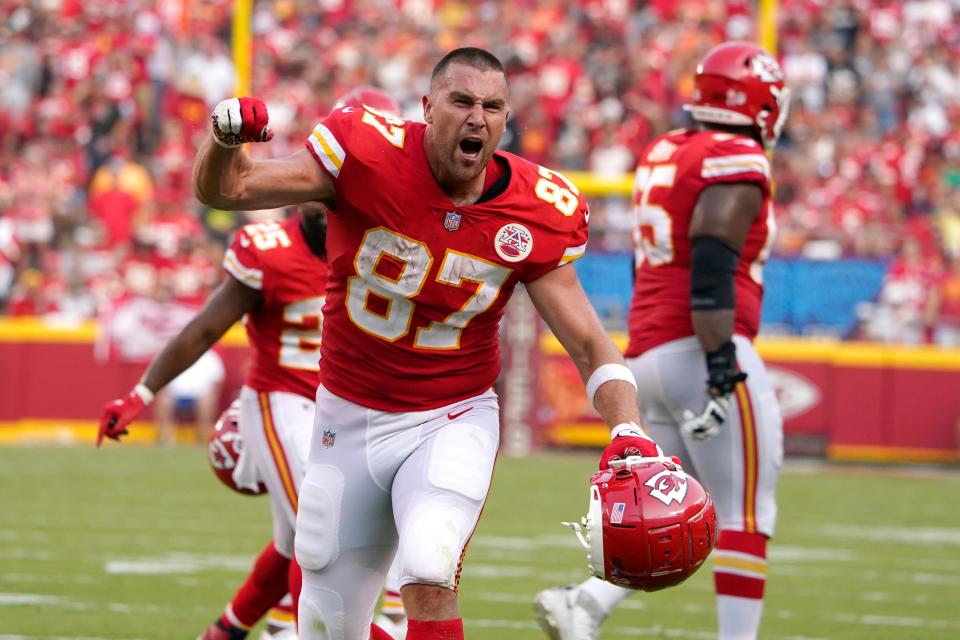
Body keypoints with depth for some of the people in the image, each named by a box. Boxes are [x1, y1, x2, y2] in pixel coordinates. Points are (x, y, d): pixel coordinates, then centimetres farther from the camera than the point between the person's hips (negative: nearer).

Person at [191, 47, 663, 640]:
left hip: (451, 423, -1)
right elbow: (223, 190, -13)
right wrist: (226, 137, -35)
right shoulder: (370, 155, -16)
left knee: (428, 571, -30)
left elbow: (589, 344, -7)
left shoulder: (533, 215, -11)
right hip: (348, 420, 1)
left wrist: (628, 430, -23)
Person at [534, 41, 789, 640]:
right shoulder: (737, 164, -9)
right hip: (701, 350, -9)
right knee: (748, 516, -3)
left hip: (649, 354, 9)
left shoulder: (664, 155, 17)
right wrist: (722, 369, -23)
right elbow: (711, 273, -20)